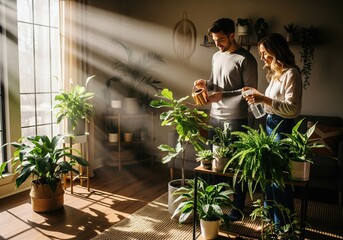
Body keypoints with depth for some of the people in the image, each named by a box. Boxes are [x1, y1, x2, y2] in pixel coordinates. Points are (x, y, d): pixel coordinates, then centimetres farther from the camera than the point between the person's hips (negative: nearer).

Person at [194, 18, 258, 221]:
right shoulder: (216, 56, 13)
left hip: (236, 118, -7)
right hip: (215, 116, 7)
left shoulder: (246, 59, -10)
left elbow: (250, 90, -13)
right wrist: (206, 83, 0)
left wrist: (223, 95, -21)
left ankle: (238, 206, 16)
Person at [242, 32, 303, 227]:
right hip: (270, 125, 9)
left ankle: (284, 225, 18)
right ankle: (270, 217, 34)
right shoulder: (275, 73, 14)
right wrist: (258, 96, 5)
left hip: (282, 128, -9)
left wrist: (264, 99, -26)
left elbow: (293, 108, -21)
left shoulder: (291, 74, -14)